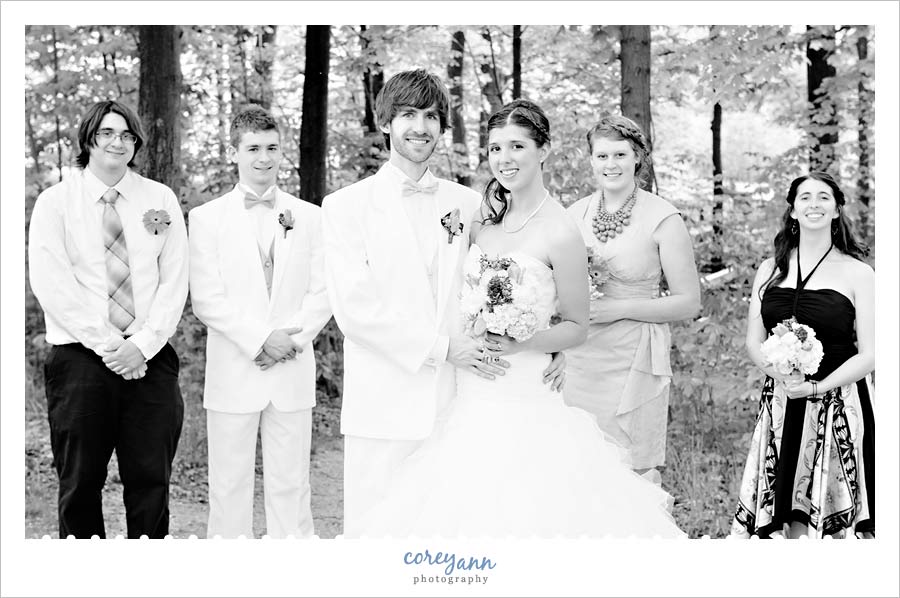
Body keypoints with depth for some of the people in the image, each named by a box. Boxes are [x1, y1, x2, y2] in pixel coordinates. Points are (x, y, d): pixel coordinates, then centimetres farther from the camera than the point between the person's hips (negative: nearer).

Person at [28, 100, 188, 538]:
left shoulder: (160, 199, 10)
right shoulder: (56, 202, 4)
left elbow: (174, 281, 4)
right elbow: (51, 285, -5)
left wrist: (143, 344, -9)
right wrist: (106, 343, -12)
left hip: (150, 358, 2)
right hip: (81, 357, -1)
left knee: (151, 481, 3)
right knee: (80, 482, 3)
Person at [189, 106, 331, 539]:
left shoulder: (310, 217, 9)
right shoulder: (206, 218, 3)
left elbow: (322, 293, 4)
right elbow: (205, 299, -4)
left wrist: (291, 340, -10)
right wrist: (260, 339, -12)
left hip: (293, 374, 1)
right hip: (233, 372, -1)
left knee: (290, 485, 6)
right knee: (229, 485, 4)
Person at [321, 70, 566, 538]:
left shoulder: (468, 204, 11)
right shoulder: (346, 206, 1)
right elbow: (353, 307, -7)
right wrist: (442, 347, -12)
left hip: (457, 405, 3)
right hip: (384, 407, -2)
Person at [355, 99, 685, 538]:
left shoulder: (560, 233, -10)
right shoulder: (484, 218, 7)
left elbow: (577, 327, -2)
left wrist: (519, 343, -18)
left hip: (523, 399, -5)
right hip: (470, 393, 5)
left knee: (524, 510, -4)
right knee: (464, 507, 7)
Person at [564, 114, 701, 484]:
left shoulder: (662, 219, -7)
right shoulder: (576, 213, 6)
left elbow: (689, 303, -6)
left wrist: (618, 308, -14)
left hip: (633, 362, -4)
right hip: (578, 359, 4)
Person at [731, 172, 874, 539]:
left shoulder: (858, 274, -3)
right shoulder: (770, 270, 9)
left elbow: (869, 355, -6)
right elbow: (754, 343, 8)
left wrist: (816, 387, -17)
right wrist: (783, 374, -12)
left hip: (838, 405, -3)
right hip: (781, 408, 3)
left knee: (837, 517, 1)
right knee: (793, 521, 5)